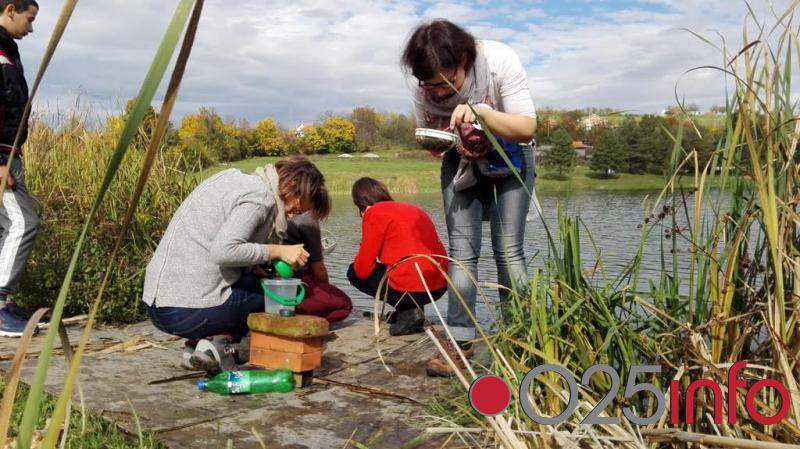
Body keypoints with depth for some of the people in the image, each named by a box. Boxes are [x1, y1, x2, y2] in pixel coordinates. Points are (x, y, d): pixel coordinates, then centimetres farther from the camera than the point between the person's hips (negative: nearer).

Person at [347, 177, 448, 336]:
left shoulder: (374, 212, -2)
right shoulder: (413, 209, 20)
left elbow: (363, 270, -2)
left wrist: (358, 262, 20)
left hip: (411, 288, -8)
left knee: (354, 273, 15)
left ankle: (407, 313, 2)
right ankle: (410, 308, 16)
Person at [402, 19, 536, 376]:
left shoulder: (500, 60, -29)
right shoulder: (423, 88, -20)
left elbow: (527, 128, -29)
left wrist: (481, 111, -44)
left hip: (510, 156, -2)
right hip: (461, 161, 2)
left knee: (508, 250, -9)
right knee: (461, 250, -7)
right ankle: (459, 342, -4)